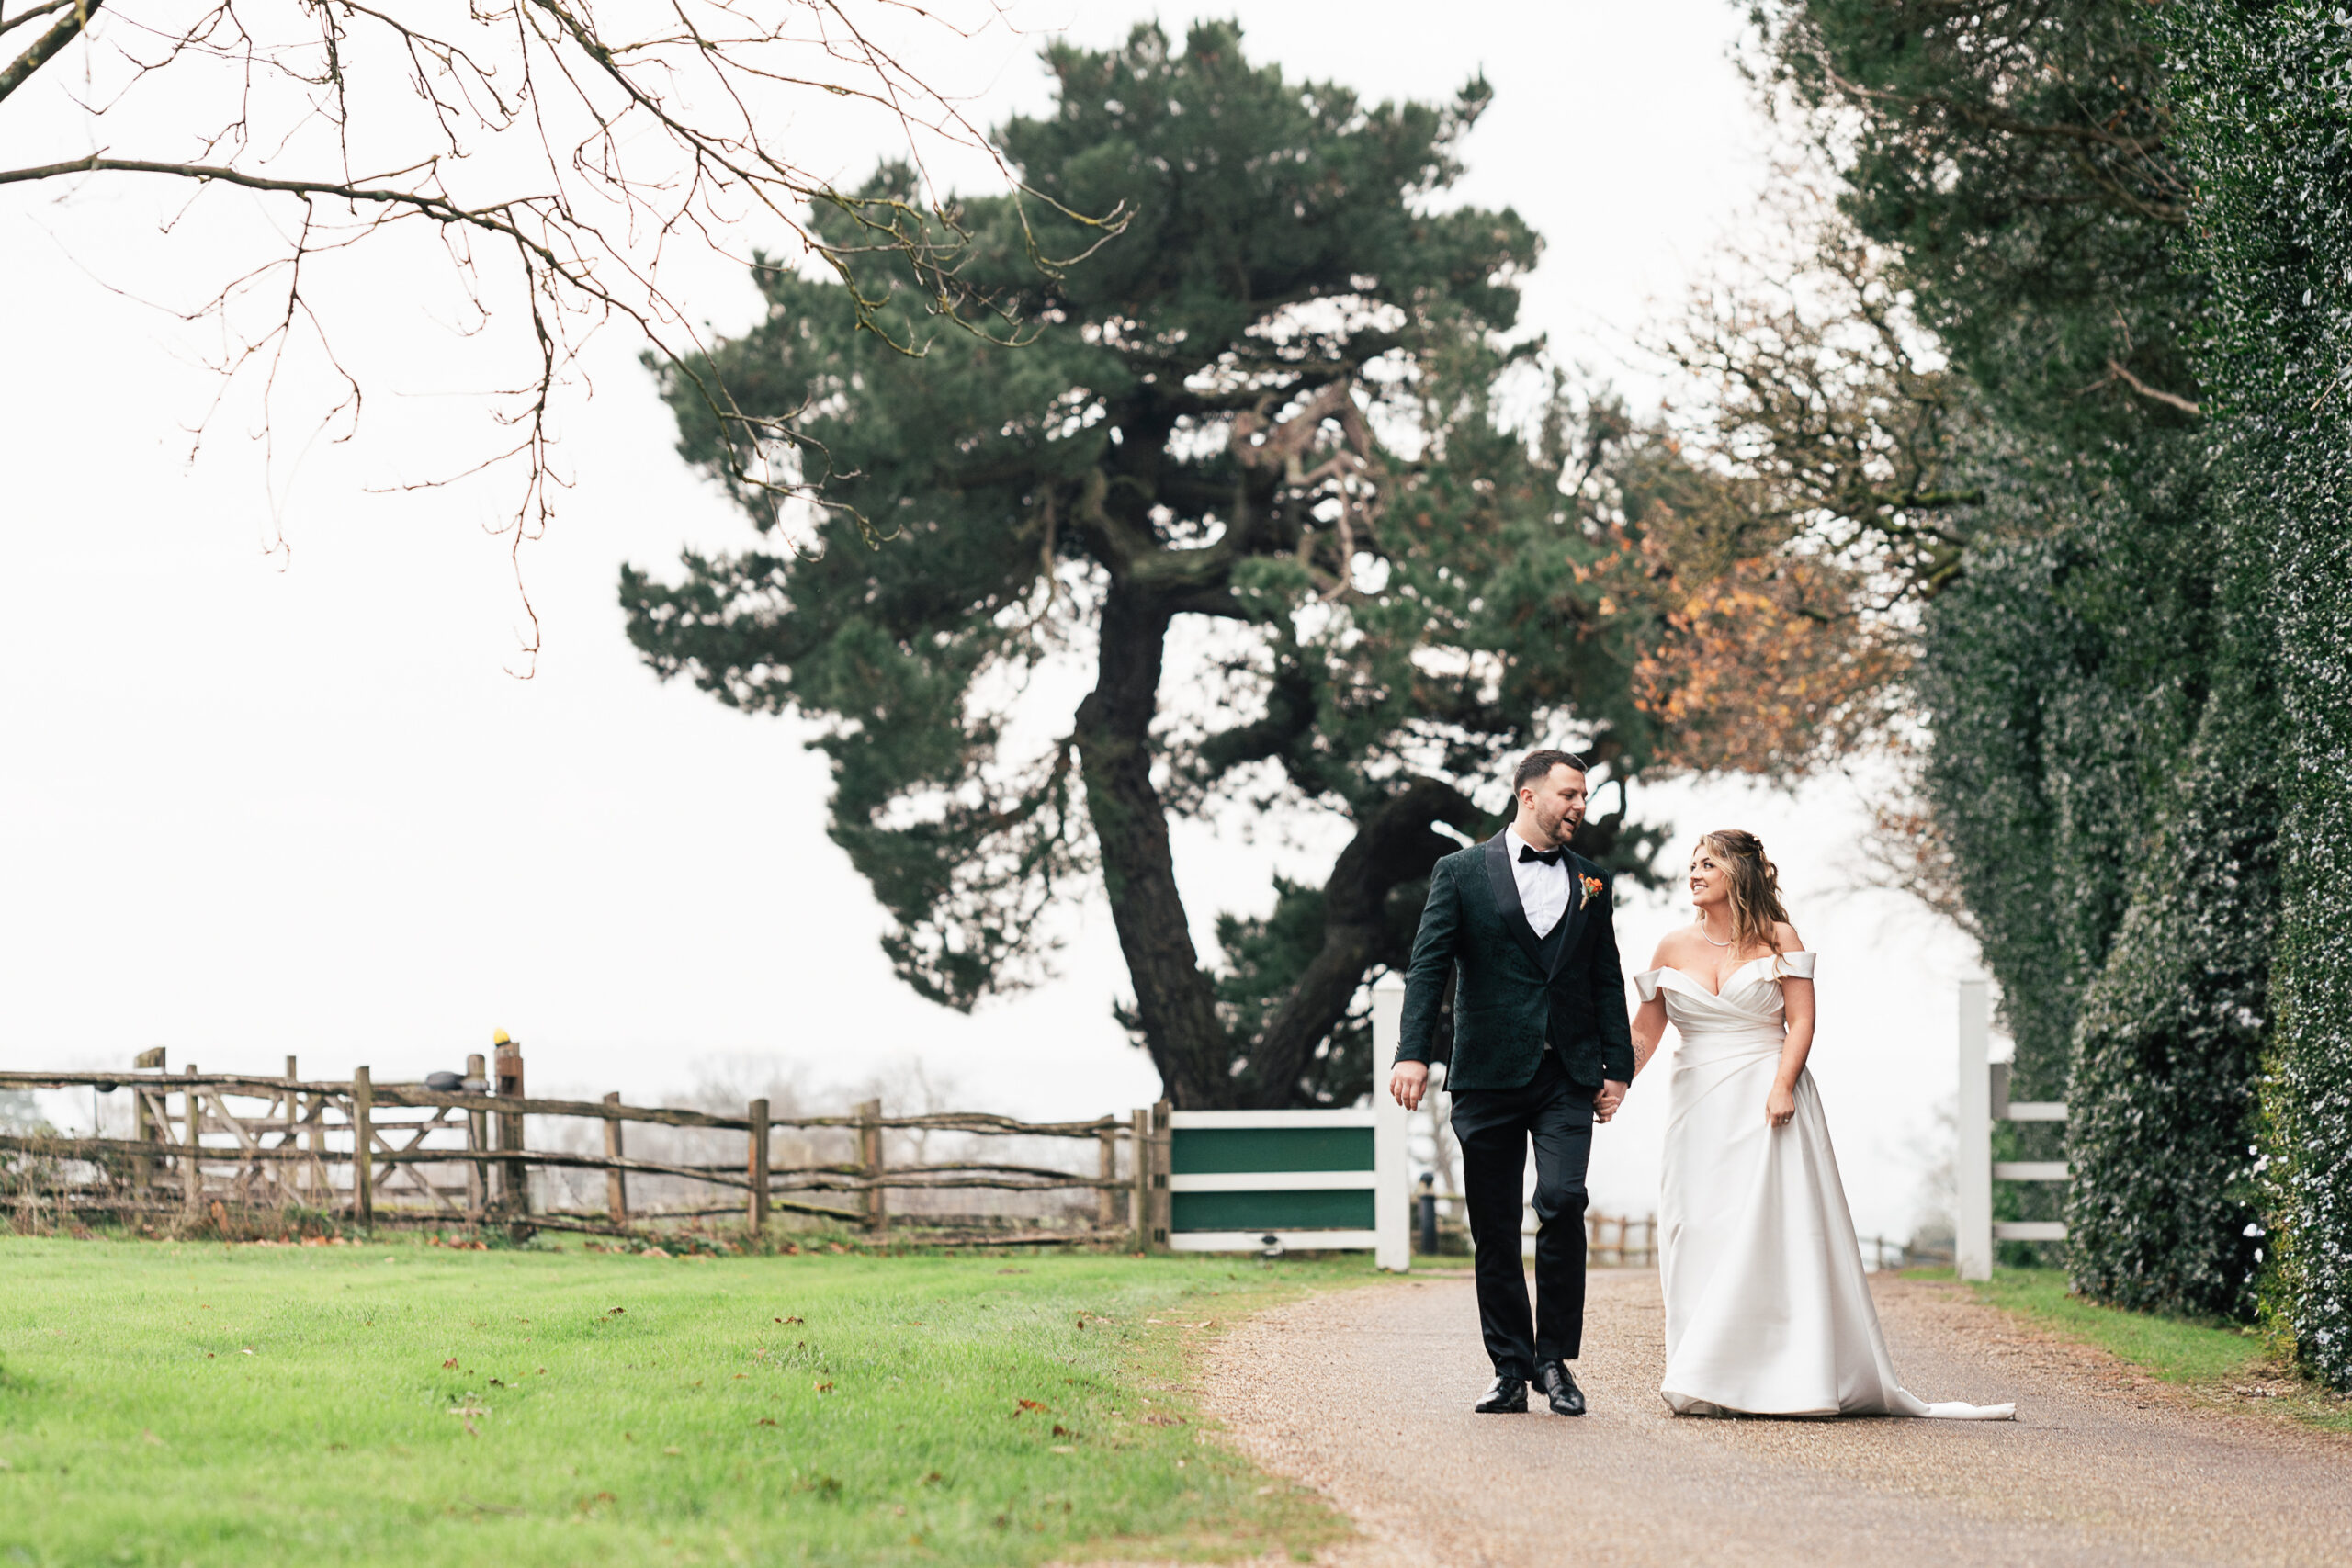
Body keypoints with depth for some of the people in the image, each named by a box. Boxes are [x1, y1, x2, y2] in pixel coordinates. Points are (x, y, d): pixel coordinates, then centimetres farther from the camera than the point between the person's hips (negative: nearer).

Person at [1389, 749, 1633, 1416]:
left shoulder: (1590, 881, 14)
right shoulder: (1462, 873, 4)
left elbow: (1607, 981, 16)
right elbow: (1428, 966, -3)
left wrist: (1616, 1068, 8)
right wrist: (1414, 1053, -15)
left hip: (1568, 1079, 1)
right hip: (1488, 1078, -1)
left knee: (1562, 1202, -16)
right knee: (1494, 1230, 2)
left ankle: (1555, 1359, -4)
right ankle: (1511, 1370, 12)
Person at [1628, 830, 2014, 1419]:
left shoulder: (1778, 940, 3)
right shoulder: (1674, 948, 10)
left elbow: (1801, 1021, -2)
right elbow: (1644, 1033, 11)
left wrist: (1782, 1085, -16)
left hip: (1766, 1104, -3)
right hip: (1698, 1106, 3)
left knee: (1767, 1230, -10)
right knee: (1698, 1233, -3)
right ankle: (1703, 1387, -2)